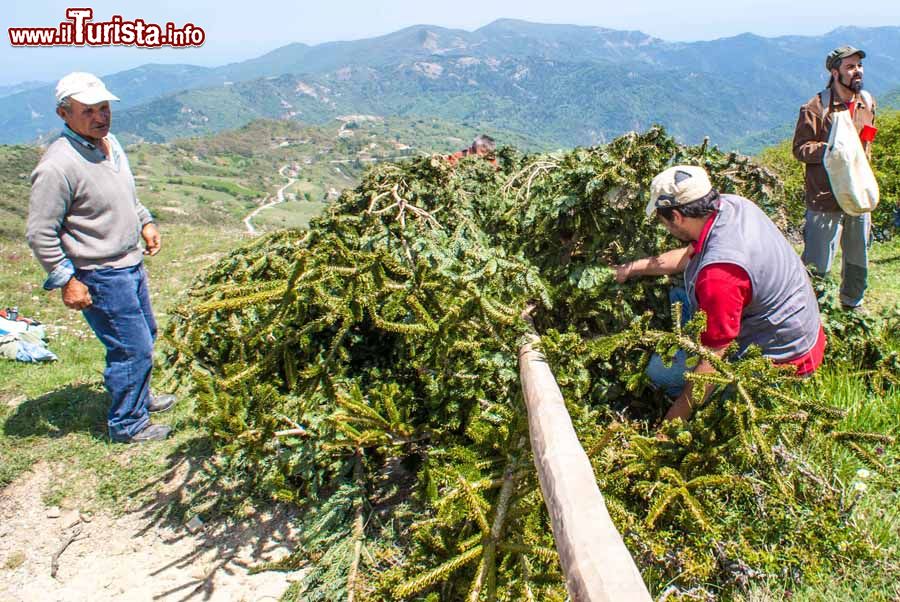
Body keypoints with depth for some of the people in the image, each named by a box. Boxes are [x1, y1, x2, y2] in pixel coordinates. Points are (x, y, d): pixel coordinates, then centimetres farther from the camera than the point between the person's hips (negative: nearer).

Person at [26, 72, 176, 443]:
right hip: (99, 276, -9)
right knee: (132, 349, -2)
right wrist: (66, 281, -18)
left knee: (145, 335, 23)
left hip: (130, 263, 9)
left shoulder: (109, 143, 4)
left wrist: (145, 222, 14)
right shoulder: (58, 165, -24)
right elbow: (40, 233, -20)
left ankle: (140, 398, 44)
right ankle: (127, 425, 17)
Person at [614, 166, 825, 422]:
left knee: (661, 370, -10)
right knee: (679, 299, 15)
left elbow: (711, 362, -28)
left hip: (781, 359, -9)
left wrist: (673, 423, -19)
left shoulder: (719, 274, -36)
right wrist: (632, 268, 19)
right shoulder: (732, 203, -10)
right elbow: (688, 255, 10)